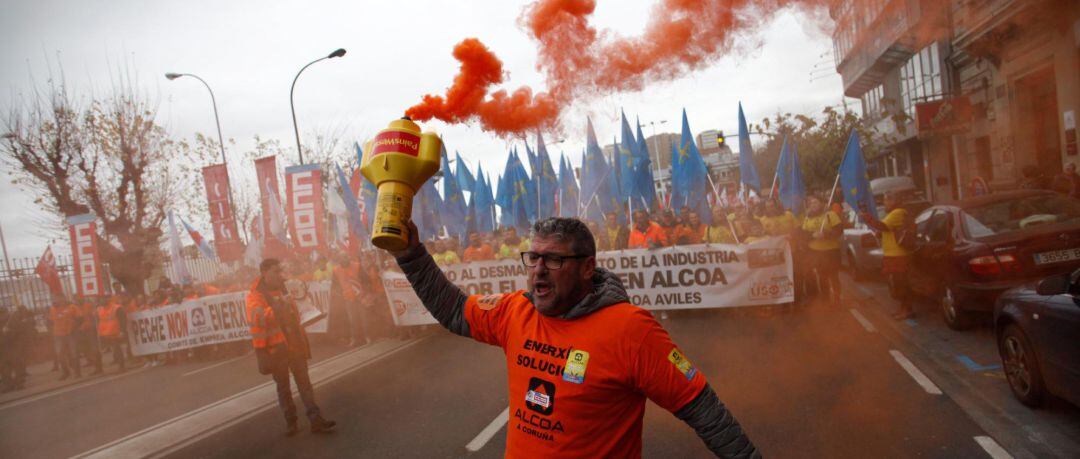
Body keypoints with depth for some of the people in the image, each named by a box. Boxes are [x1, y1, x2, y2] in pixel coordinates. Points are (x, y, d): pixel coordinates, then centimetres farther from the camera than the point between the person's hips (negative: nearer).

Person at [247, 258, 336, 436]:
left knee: (304, 382, 3)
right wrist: (278, 306, -39)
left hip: (295, 345, 5)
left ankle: (316, 420, 2)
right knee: (283, 387, 6)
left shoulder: (282, 291, 14)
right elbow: (259, 317, -28)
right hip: (275, 348, -5)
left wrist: (302, 339, 23)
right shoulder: (255, 297, -8)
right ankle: (291, 422, 17)